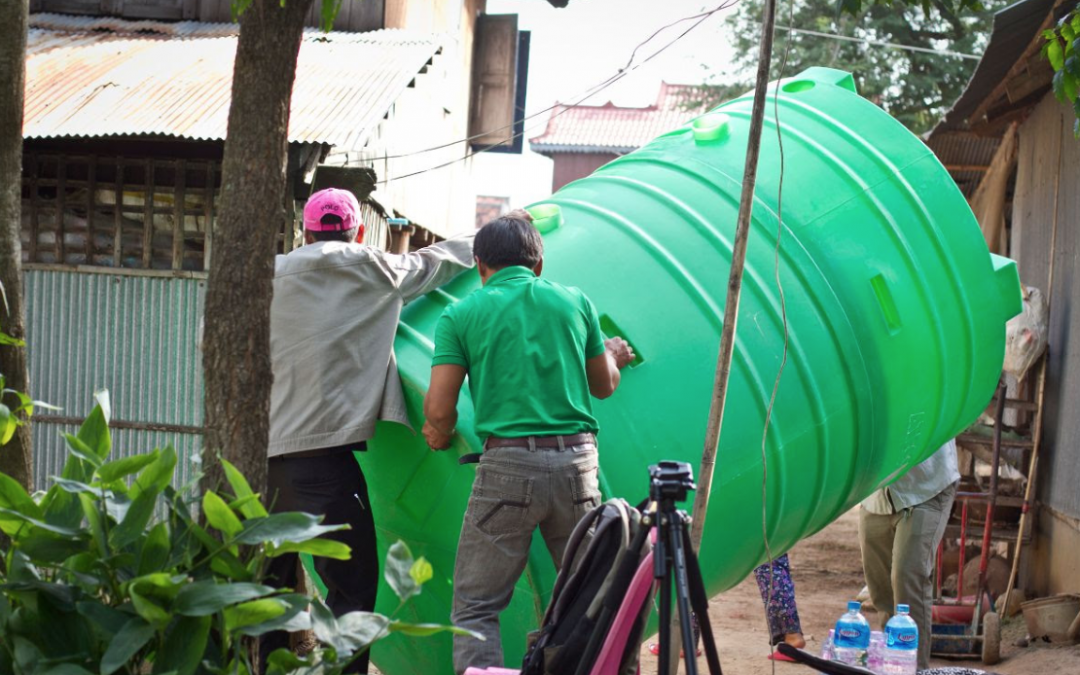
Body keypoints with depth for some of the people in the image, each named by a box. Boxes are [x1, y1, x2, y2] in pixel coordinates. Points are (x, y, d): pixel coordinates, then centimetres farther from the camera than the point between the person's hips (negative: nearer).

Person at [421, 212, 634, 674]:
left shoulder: (461, 315, 3)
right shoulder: (575, 302, 11)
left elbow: (439, 410, -2)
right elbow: (604, 386, 22)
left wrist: (440, 436, 21)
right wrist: (615, 356, 44)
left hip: (508, 462, -3)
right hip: (577, 462, 3)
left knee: (475, 608, 2)